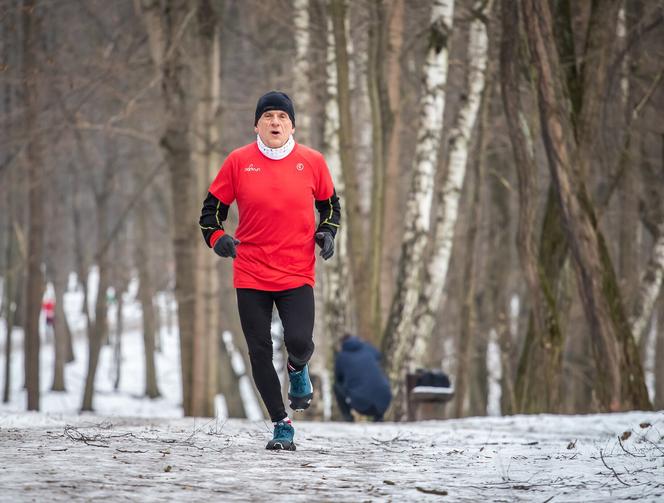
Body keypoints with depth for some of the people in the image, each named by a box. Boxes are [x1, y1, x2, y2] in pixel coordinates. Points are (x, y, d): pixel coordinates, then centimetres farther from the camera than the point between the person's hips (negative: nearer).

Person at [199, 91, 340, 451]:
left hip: (297, 273, -1)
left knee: (299, 341, -18)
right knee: (259, 352, 1)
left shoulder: (312, 162, 2)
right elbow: (212, 208, 8)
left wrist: (326, 233, -1)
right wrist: (217, 238, -10)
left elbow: (330, 205, 17)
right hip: (250, 274, 1)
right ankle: (281, 426, 15)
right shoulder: (239, 162, 0)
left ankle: (298, 370, 20)